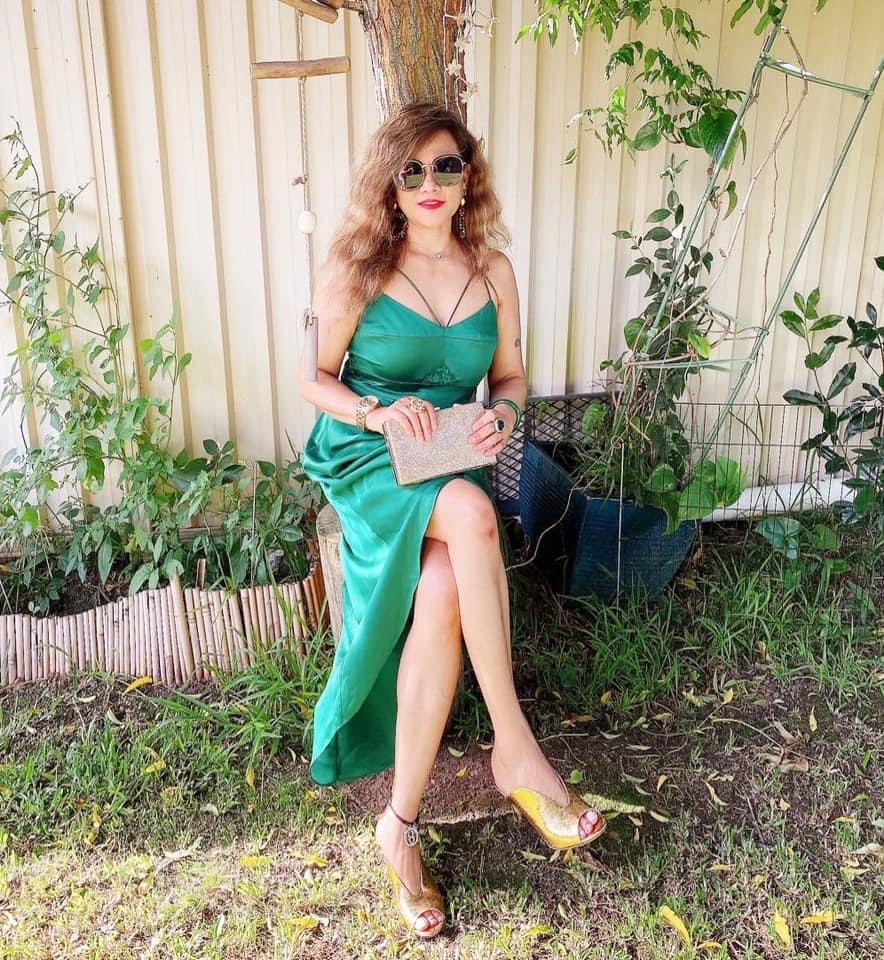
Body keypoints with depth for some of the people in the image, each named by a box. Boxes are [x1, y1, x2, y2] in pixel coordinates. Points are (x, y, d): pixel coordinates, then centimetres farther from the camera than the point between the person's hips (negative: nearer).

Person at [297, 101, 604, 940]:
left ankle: (401, 822, -16)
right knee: (473, 513, -36)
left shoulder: (492, 269, 8)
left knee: (442, 593, -30)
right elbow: (315, 379, 1)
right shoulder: (356, 270, -2)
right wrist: (379, 412, -18)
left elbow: (510, 375, 15)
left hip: (451, 462, 3)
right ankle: (514, 749, -23)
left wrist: (503, 413, -9)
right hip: (364, 459, -2)